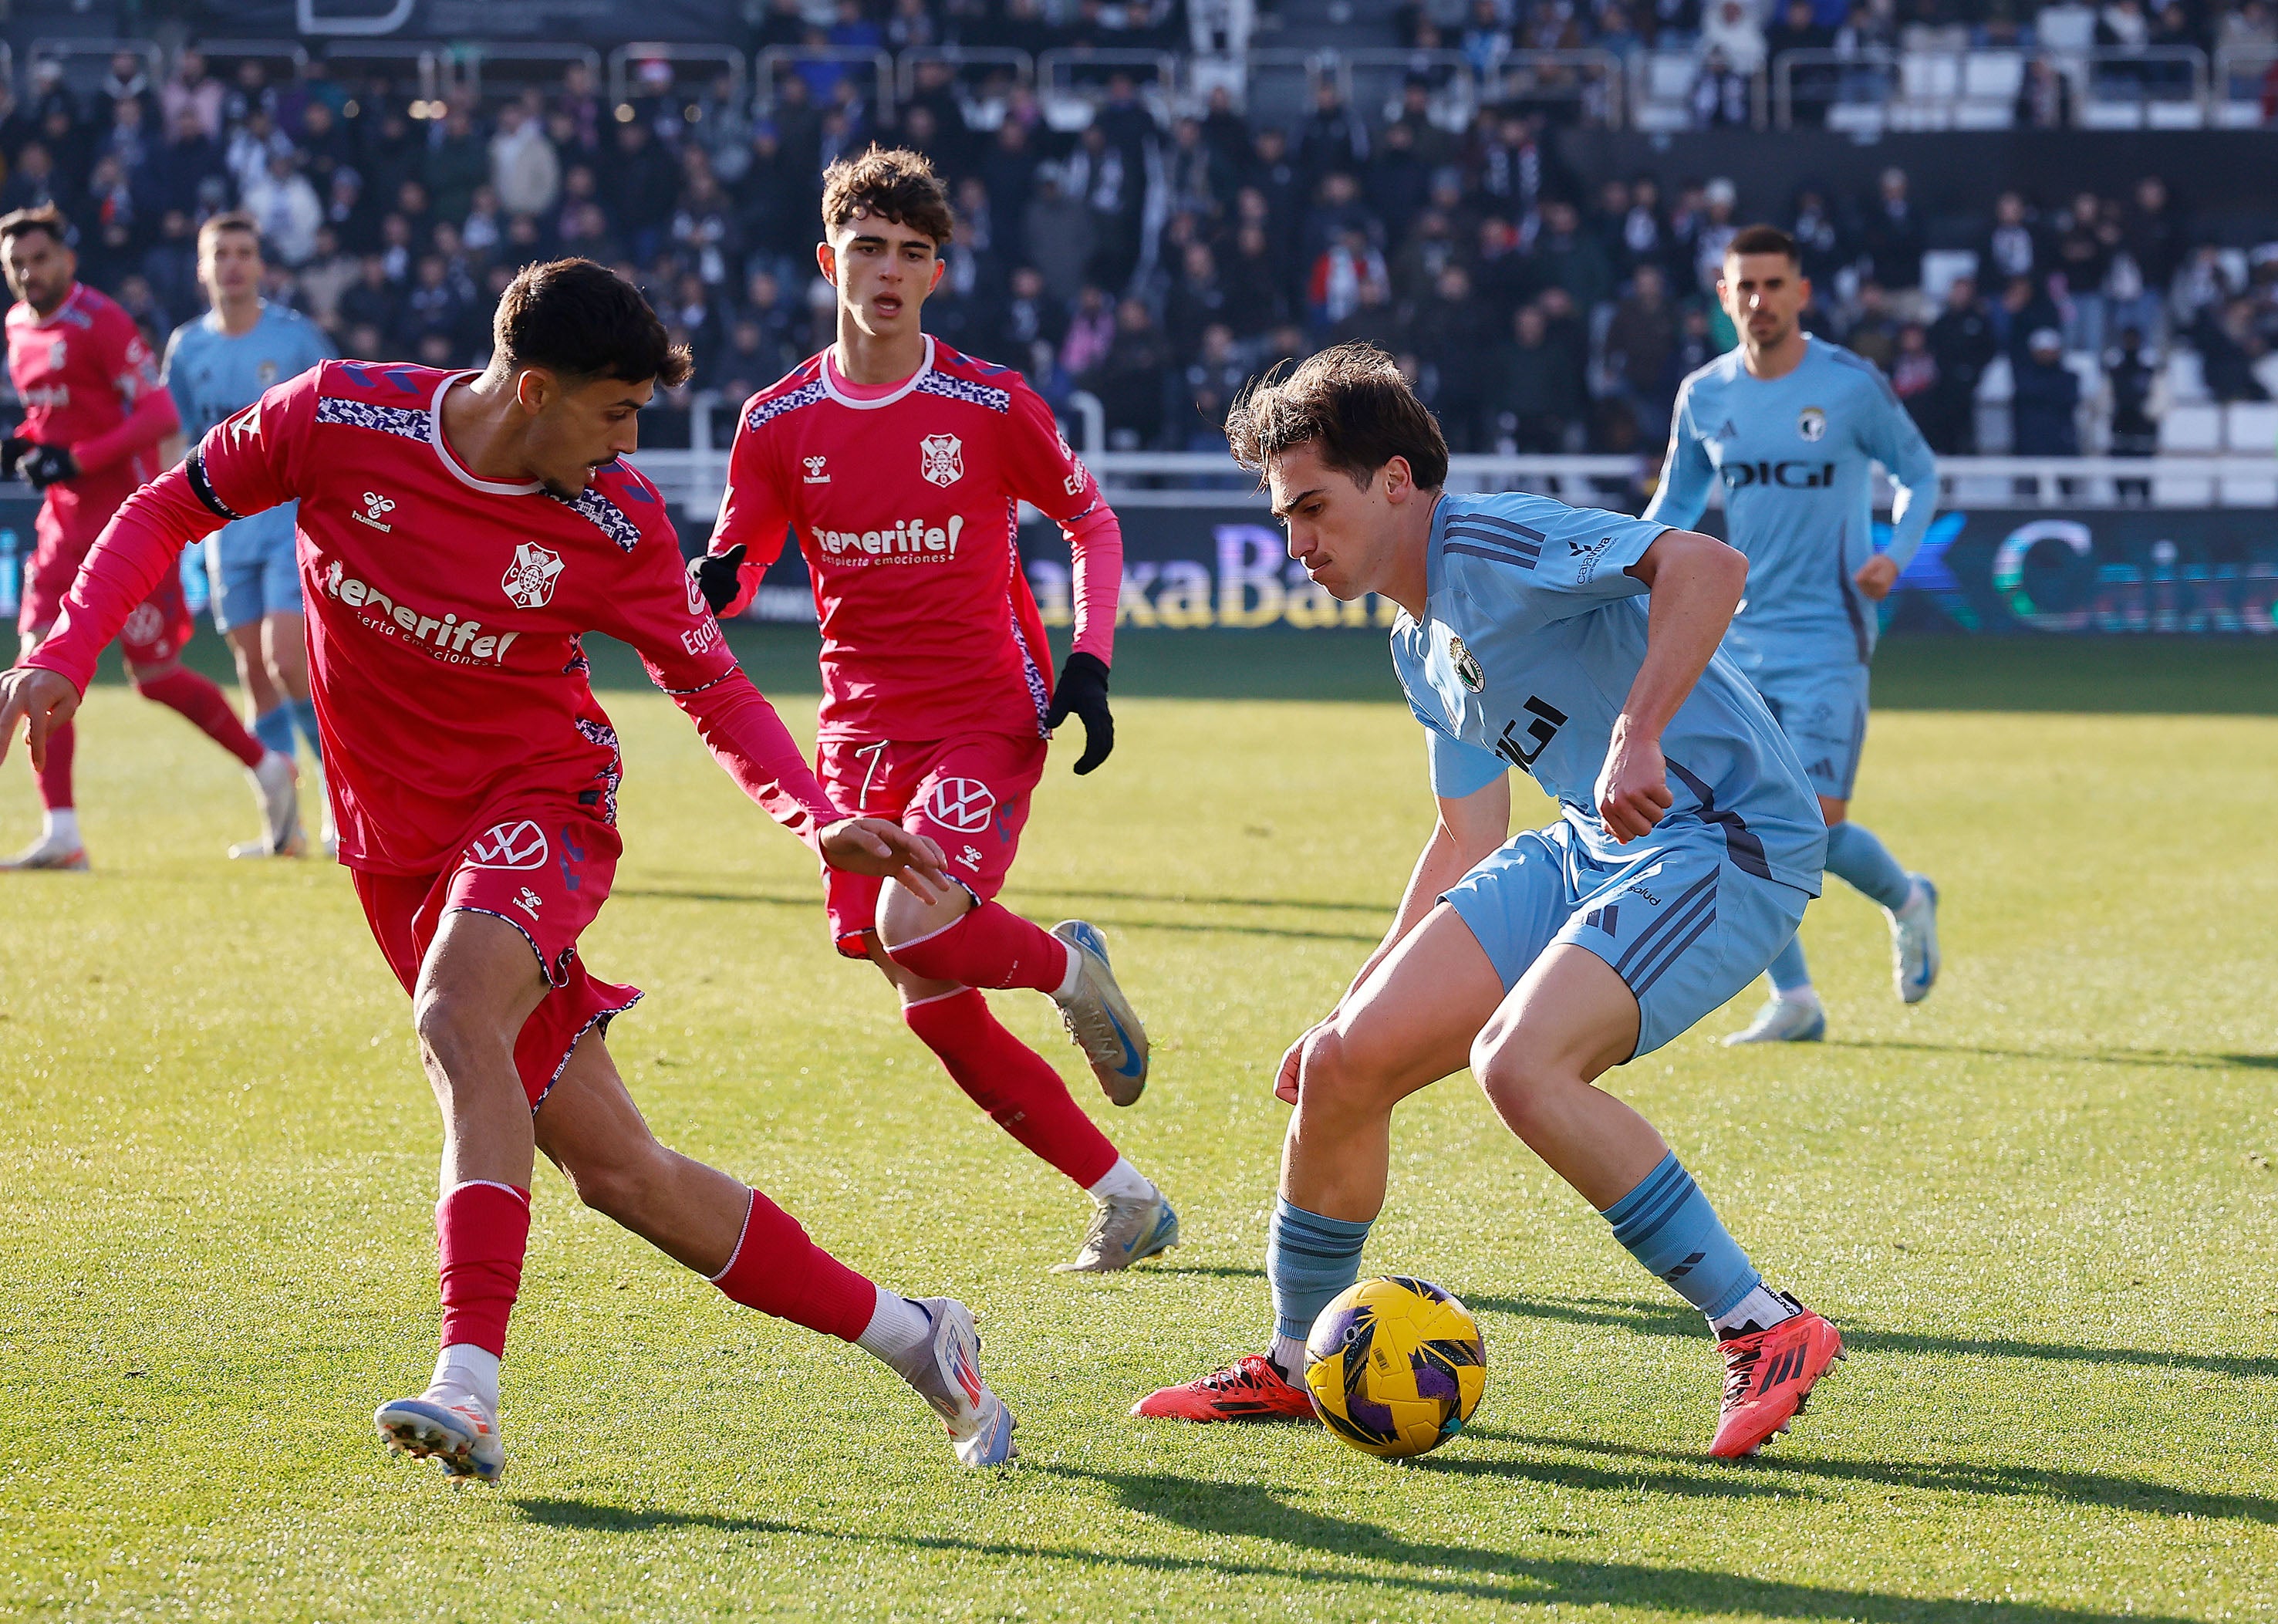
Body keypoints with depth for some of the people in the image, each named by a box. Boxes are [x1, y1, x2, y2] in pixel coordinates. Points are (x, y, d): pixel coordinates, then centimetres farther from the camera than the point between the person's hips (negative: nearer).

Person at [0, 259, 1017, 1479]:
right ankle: (913, 1340, 14)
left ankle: (470, 1383, -41)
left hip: (540, 805, -3)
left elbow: (709, 684, 2)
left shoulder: (616, 521, -12)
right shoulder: (338, 419, -12)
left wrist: (817, 818, -14)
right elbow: (166, 512, 1)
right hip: (398, 849, 3)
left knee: (456, 1014, -36)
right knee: (617, 1170, 1)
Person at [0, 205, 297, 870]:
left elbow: (160, 416, -18)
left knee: (155, 675, -1)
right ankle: (60, 834, -4)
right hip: (66, 520, 7)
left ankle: (268, 770, 20)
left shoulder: (100, 322, -14)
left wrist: (77, 460, -23)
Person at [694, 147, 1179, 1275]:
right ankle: (1126, 1200, 11)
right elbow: (732, 569, 6)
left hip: (986, 718, -4)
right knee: (933, 1009, -1)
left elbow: (1091, 519, 8)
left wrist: (1088, 662, -5)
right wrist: (715, 586, -19)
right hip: (861, 734, 4)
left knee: (916, 925, -29)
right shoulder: (780, 421, 2)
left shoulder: (989, 406, -4)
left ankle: (1067, 965, 5)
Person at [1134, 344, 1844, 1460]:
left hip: (1726, 843, -9)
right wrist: (1353, 1004, 24)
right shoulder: (1421, 645, 15)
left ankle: (1766, 1334, -20)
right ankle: (1294, 1364, 21)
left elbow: (1707, 567, -29)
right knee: (1344, 1062, 0)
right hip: (1589, 851, 9)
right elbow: (1468, 839, 25)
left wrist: (1639, 734, -40)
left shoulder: (1492, 545, -15)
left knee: (1518, 1064, -30)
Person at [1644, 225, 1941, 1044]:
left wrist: (1896, 553, -13)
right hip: (1740, 637, 5)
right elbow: (1675, 502, 17)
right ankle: (1793, 1001, 11)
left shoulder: (1852, 385, -7)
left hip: (1827, 640, -5)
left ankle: (1906, 900, 21)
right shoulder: (1704, 395, 5)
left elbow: (1919, 472, 5)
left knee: (1819, 830, -12)